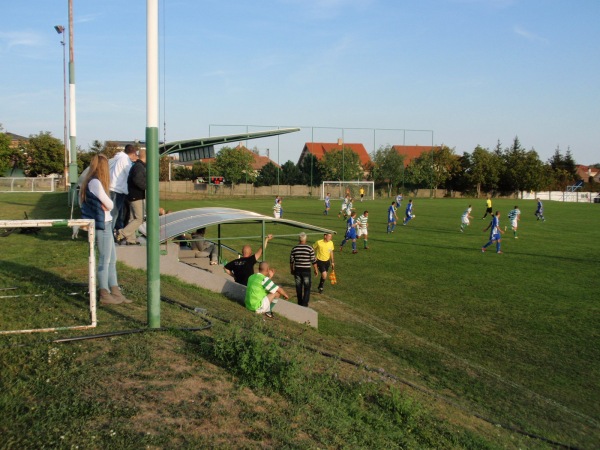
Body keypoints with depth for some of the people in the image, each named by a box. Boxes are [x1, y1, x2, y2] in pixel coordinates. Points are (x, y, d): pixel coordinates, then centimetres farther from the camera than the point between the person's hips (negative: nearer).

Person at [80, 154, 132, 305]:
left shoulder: (90, 182, 14)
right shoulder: (95, 183, -16)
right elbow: (109, 204, -13)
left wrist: (104, 206, -2)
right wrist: (108, 205, 5)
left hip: (105, 224, 10)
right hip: (101, 225, -10)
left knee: (112, 259, 13)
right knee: (104, 260, -1)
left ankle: (115, 292, 18)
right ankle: (105, 295, 7)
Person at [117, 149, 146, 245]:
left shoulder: (136, 166, 18)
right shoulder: (139, 167, -15)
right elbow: (137, 180, -29)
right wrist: (147, 187, -21)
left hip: (133, 196, 10)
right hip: (138, 197, -10)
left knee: (134, 218, 12)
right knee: (140, 219, -8)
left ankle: (130, 239, 14)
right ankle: (122, 233, -10)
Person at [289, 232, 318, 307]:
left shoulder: (294, 249, -1)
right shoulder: (310, 248, -10)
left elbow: (291, 261, 7)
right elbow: (313, 261, -6)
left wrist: (291, 270, 20)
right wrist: (315, 269, 8)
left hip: (297, 270, 3)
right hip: (306, 271, -3)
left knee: (298, 288, 14)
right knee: (307, 288, 6)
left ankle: (300, 304, 24)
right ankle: (304, 304, -1)